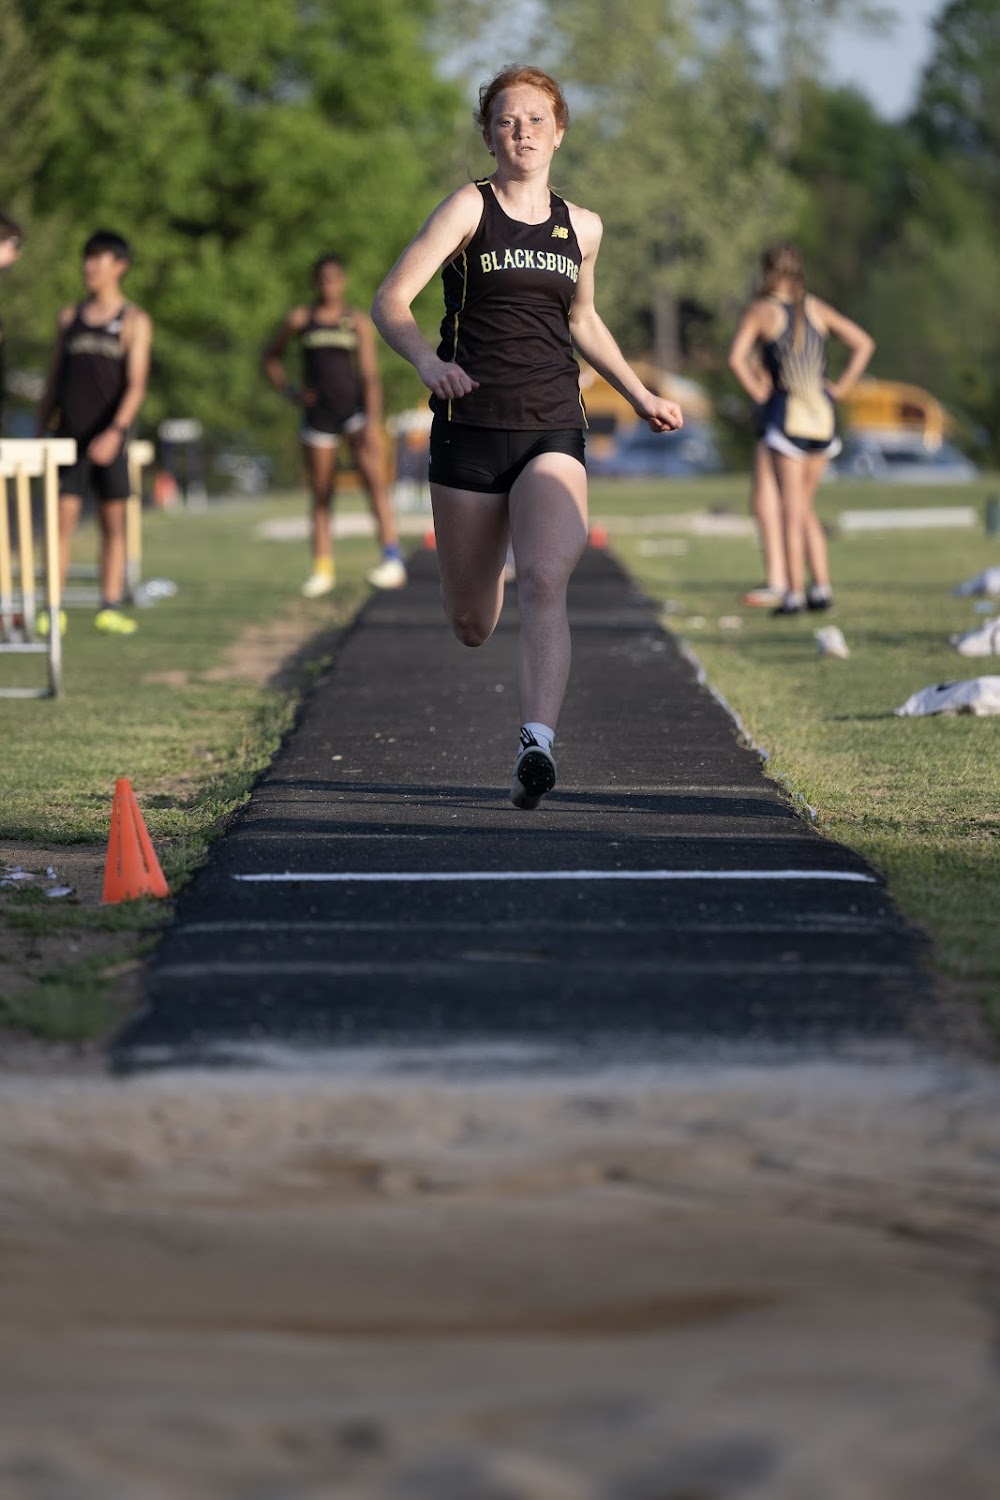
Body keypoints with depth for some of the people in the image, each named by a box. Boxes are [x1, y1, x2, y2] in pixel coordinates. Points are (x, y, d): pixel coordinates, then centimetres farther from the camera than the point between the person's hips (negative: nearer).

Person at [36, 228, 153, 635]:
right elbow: (55, 378, 15)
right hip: (69, 437, 2)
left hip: (109, 440, -2)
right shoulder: (69, 318, 11)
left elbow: (136, 384, -10)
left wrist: (116, 432, -23)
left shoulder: (134, 321, -1)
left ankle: (110, 608, 9)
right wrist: (41, 430, 11)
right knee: (62, 521, -3)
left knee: (113, 524, 3)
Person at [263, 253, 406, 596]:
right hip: (318, 413, 2)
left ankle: (393, 558, -27)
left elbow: (370, 375, -4)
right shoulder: (300, 320, 5)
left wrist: (372, 423, -14)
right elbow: (271, 358, 19)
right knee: (320, 494, 7)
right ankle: (323, 568, 17)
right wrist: (291, 393, 4)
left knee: (373, 477, -20)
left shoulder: (357, 322, 1)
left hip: (355, 409, -2)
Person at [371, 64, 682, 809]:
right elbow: (391, 302, -8)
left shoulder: (581, 227, 12)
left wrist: (641, 396, 27)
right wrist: (428, 360, -27)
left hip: (553, 432, 2)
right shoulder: (470, 208, -1)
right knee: (471, 623, 9)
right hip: (469, 426, -1)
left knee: (545, 583, -24)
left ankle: (538, 746, -35)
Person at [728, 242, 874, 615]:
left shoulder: (760, 311, -3)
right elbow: (863, 343, 7)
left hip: (786, 412, -4)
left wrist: (757, 391, -5)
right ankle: (821, 587, 7)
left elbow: (737, 358, -17)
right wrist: (841, 386, 7)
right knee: (805, 507, 15)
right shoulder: (816, 309, 9)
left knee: (792, 508, -3)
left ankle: (794, 593, -6)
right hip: (822, 415, 4)